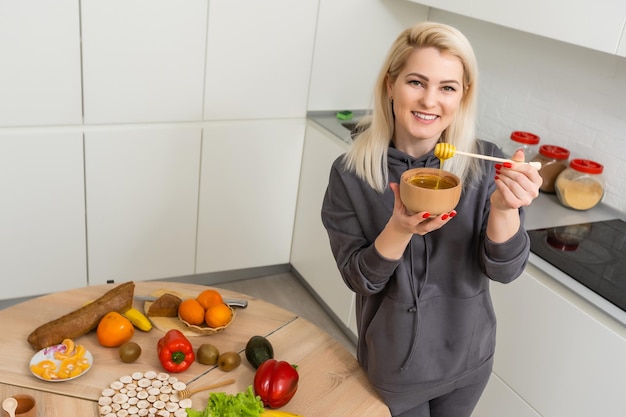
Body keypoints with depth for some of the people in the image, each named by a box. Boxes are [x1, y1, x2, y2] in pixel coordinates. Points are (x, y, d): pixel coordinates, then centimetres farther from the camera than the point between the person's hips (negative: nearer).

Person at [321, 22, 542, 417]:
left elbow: (504, 270, -13)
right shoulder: (351, 173, -17)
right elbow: (359, 278, -14)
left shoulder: (485, 164, -14)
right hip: (394, 364, -2)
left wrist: (504, 208, -33)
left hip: (469, 357, 2)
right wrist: (400, 228, -33)